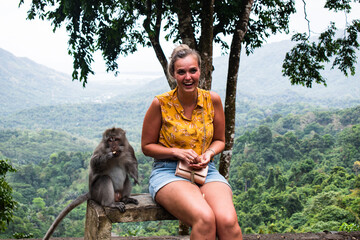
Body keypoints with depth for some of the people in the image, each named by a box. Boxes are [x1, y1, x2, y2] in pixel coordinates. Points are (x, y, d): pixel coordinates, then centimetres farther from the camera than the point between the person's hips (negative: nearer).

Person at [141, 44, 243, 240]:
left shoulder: (213, 100, 3)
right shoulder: (161, 103, -5)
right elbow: (147, 146, 4)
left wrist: (209, 153, -7)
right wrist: (177, 152, -13)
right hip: (168, 172, -3)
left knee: (228, 221, -30)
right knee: (204, 220, -34)